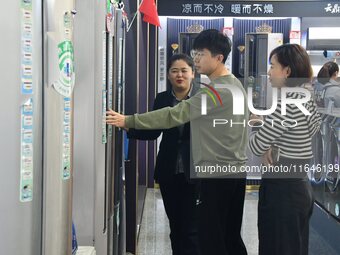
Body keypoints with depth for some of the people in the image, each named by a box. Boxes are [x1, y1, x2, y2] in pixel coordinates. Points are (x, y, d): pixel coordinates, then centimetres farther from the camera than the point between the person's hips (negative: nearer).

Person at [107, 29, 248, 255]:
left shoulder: (217, 91, -18)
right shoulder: (235, 84, 13)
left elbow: (175, 115, -23)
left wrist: (128, 121, -22)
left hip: (217, 173, -10)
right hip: (236, 170, 10)